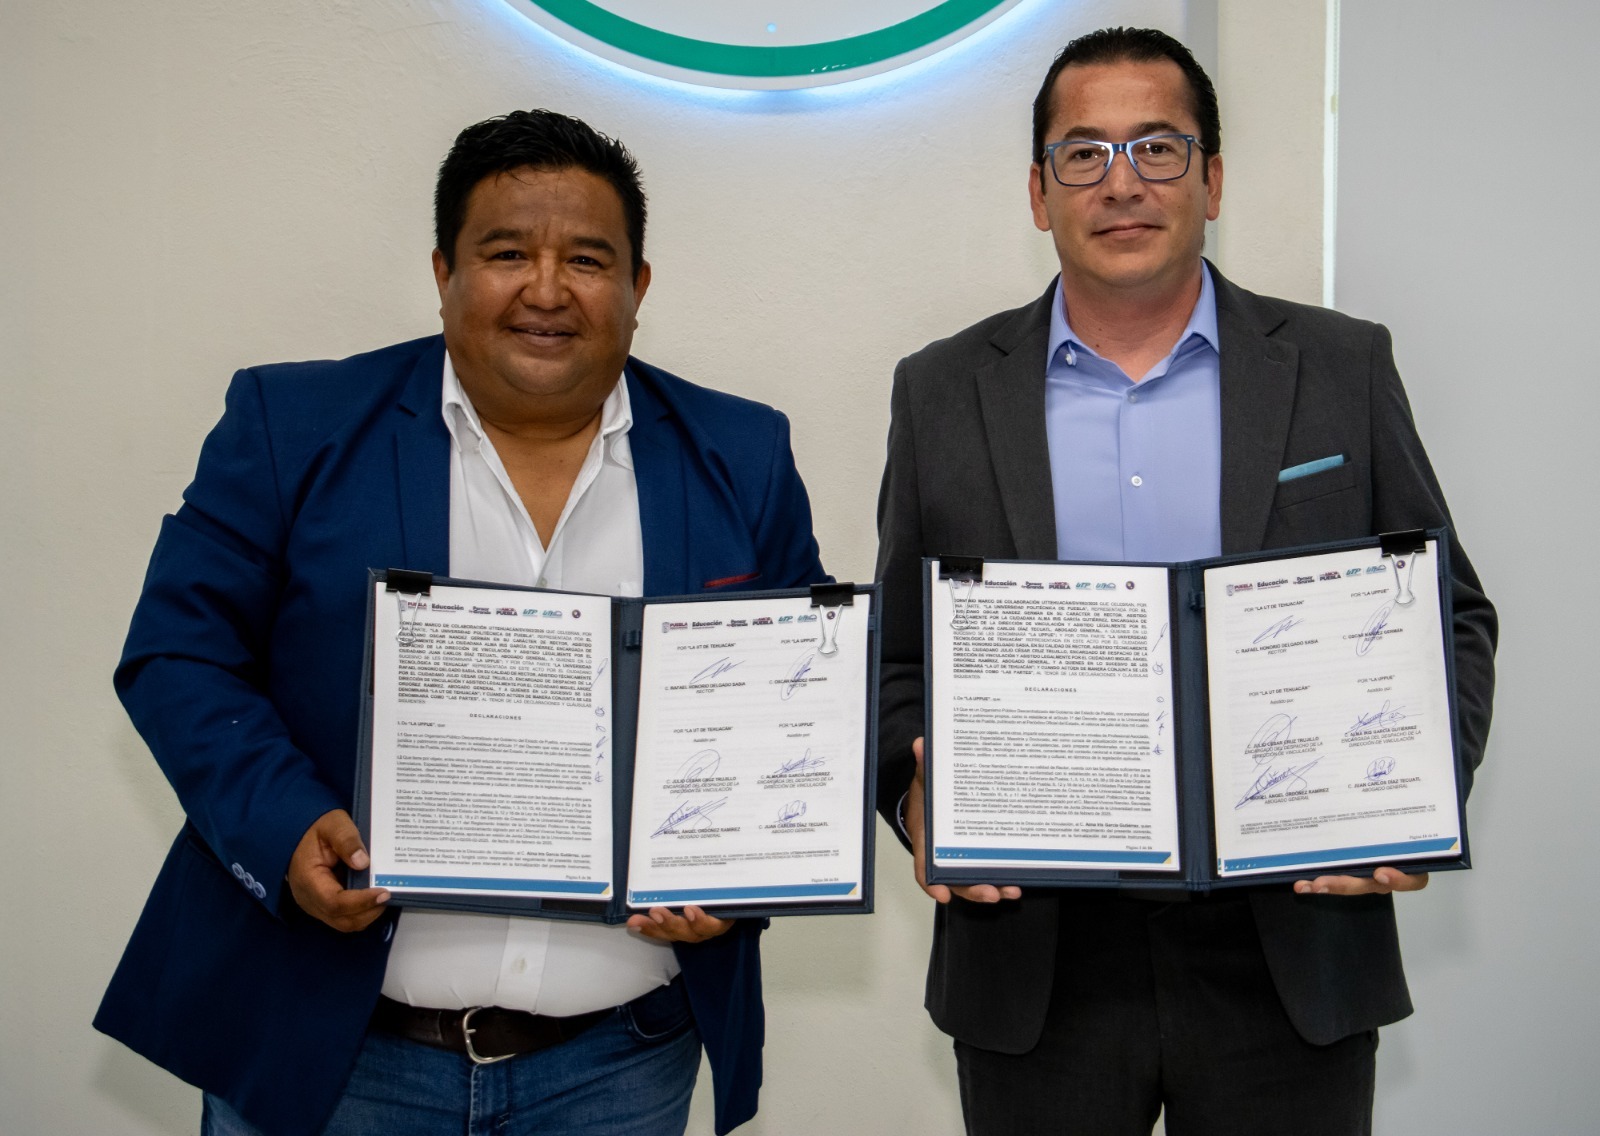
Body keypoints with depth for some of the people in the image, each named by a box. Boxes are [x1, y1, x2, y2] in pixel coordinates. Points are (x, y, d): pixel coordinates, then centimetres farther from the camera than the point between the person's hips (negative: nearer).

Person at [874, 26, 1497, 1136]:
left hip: (1292, 960, 0)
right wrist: (918, 792, -11)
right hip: (1033, 966, 1)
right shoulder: (943, 392, 4)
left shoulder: (1343, 369, 2)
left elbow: (1448, 614, 6)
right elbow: (900, 655, 8)